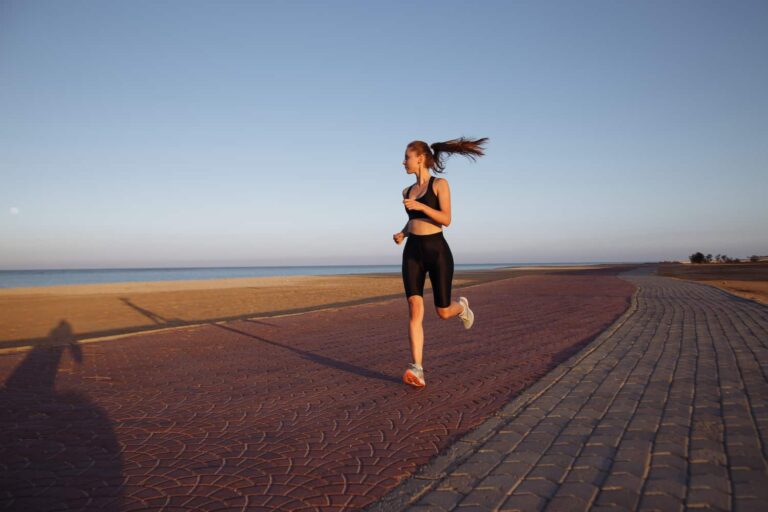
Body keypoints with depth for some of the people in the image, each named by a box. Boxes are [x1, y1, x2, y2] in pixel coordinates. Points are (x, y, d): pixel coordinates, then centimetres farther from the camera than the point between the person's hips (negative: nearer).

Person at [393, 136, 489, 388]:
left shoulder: (440, 184, -2)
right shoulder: (407, 191, 15)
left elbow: (446, 219, -12)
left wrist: (420, 205, -22)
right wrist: (402, 234, 7)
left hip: (437, 251, -4)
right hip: (412, 253, 4)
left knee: (443, 312, 4)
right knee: (415, 310, -14)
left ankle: (461, 306, 41)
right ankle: (417, 370, -16)